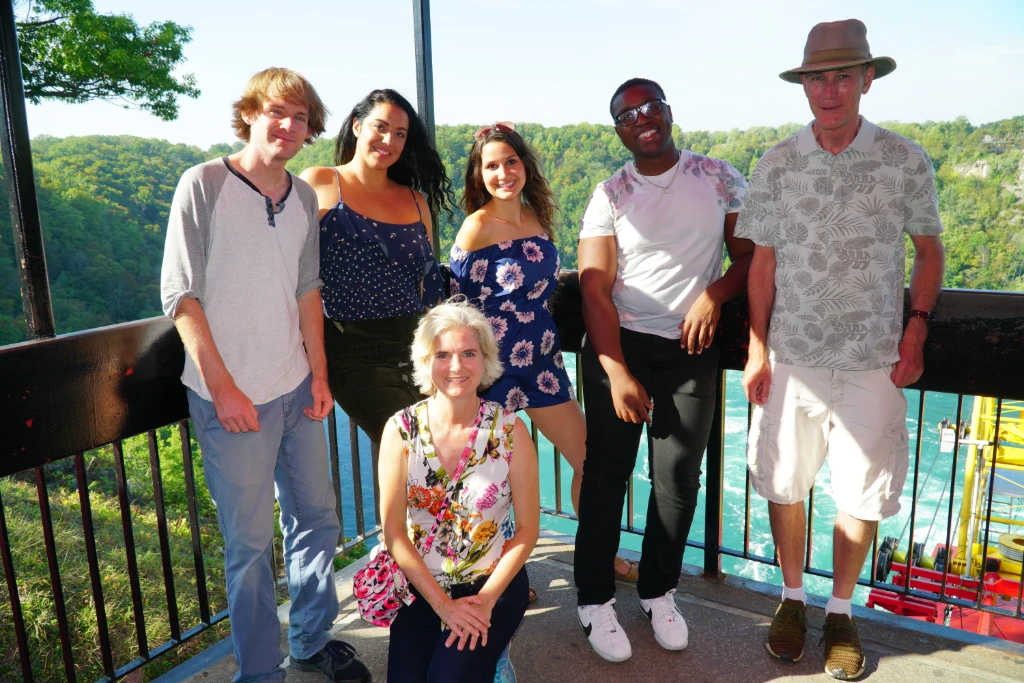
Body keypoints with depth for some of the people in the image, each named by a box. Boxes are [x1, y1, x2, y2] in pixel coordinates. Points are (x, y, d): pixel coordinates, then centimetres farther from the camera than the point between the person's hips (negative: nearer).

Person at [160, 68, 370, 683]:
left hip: (297, 390, 6)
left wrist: (319, 374, 10)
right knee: (250, 542, 4)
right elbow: (180, 293, -10)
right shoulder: (204, 184, -7)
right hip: (233, 399, -6)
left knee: (318, 518, 15)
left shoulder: (303, 198, 10)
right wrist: (223, 388, -13)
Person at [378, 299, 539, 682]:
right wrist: (442, 603, -12)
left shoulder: (510, 430, -10)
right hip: (421, 583, 2)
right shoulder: (401, 430, -9)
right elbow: (393, 529, -8)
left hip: (494, 581, -1)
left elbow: (528, 529, -6)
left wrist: (486, 599, -14)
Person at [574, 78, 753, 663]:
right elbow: (595, 290, -5)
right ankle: (595, 600, 17)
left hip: (691, 349, 1)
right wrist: (619, 375, -13)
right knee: (607, 473, 2)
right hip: (618, 345, -1)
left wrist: (714, 293, -14)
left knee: (679, 477, 4)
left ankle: (660, 592, 25)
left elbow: (751, 256, 7)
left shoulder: (718, 178, 5)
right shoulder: (610, 195, 1)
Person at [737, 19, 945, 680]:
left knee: (861, 496, 7)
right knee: (783, 483, 10)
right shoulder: (777, 164, 0)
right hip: (792, 357, 1)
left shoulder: (906, 161, -2)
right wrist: (757, 348, 1)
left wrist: (917, 329, -3)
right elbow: (764, 262, 4)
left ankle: (842, 612, 30)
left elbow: (929, 251, 8)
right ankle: (793, 598, 33)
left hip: (873, 360, 0)